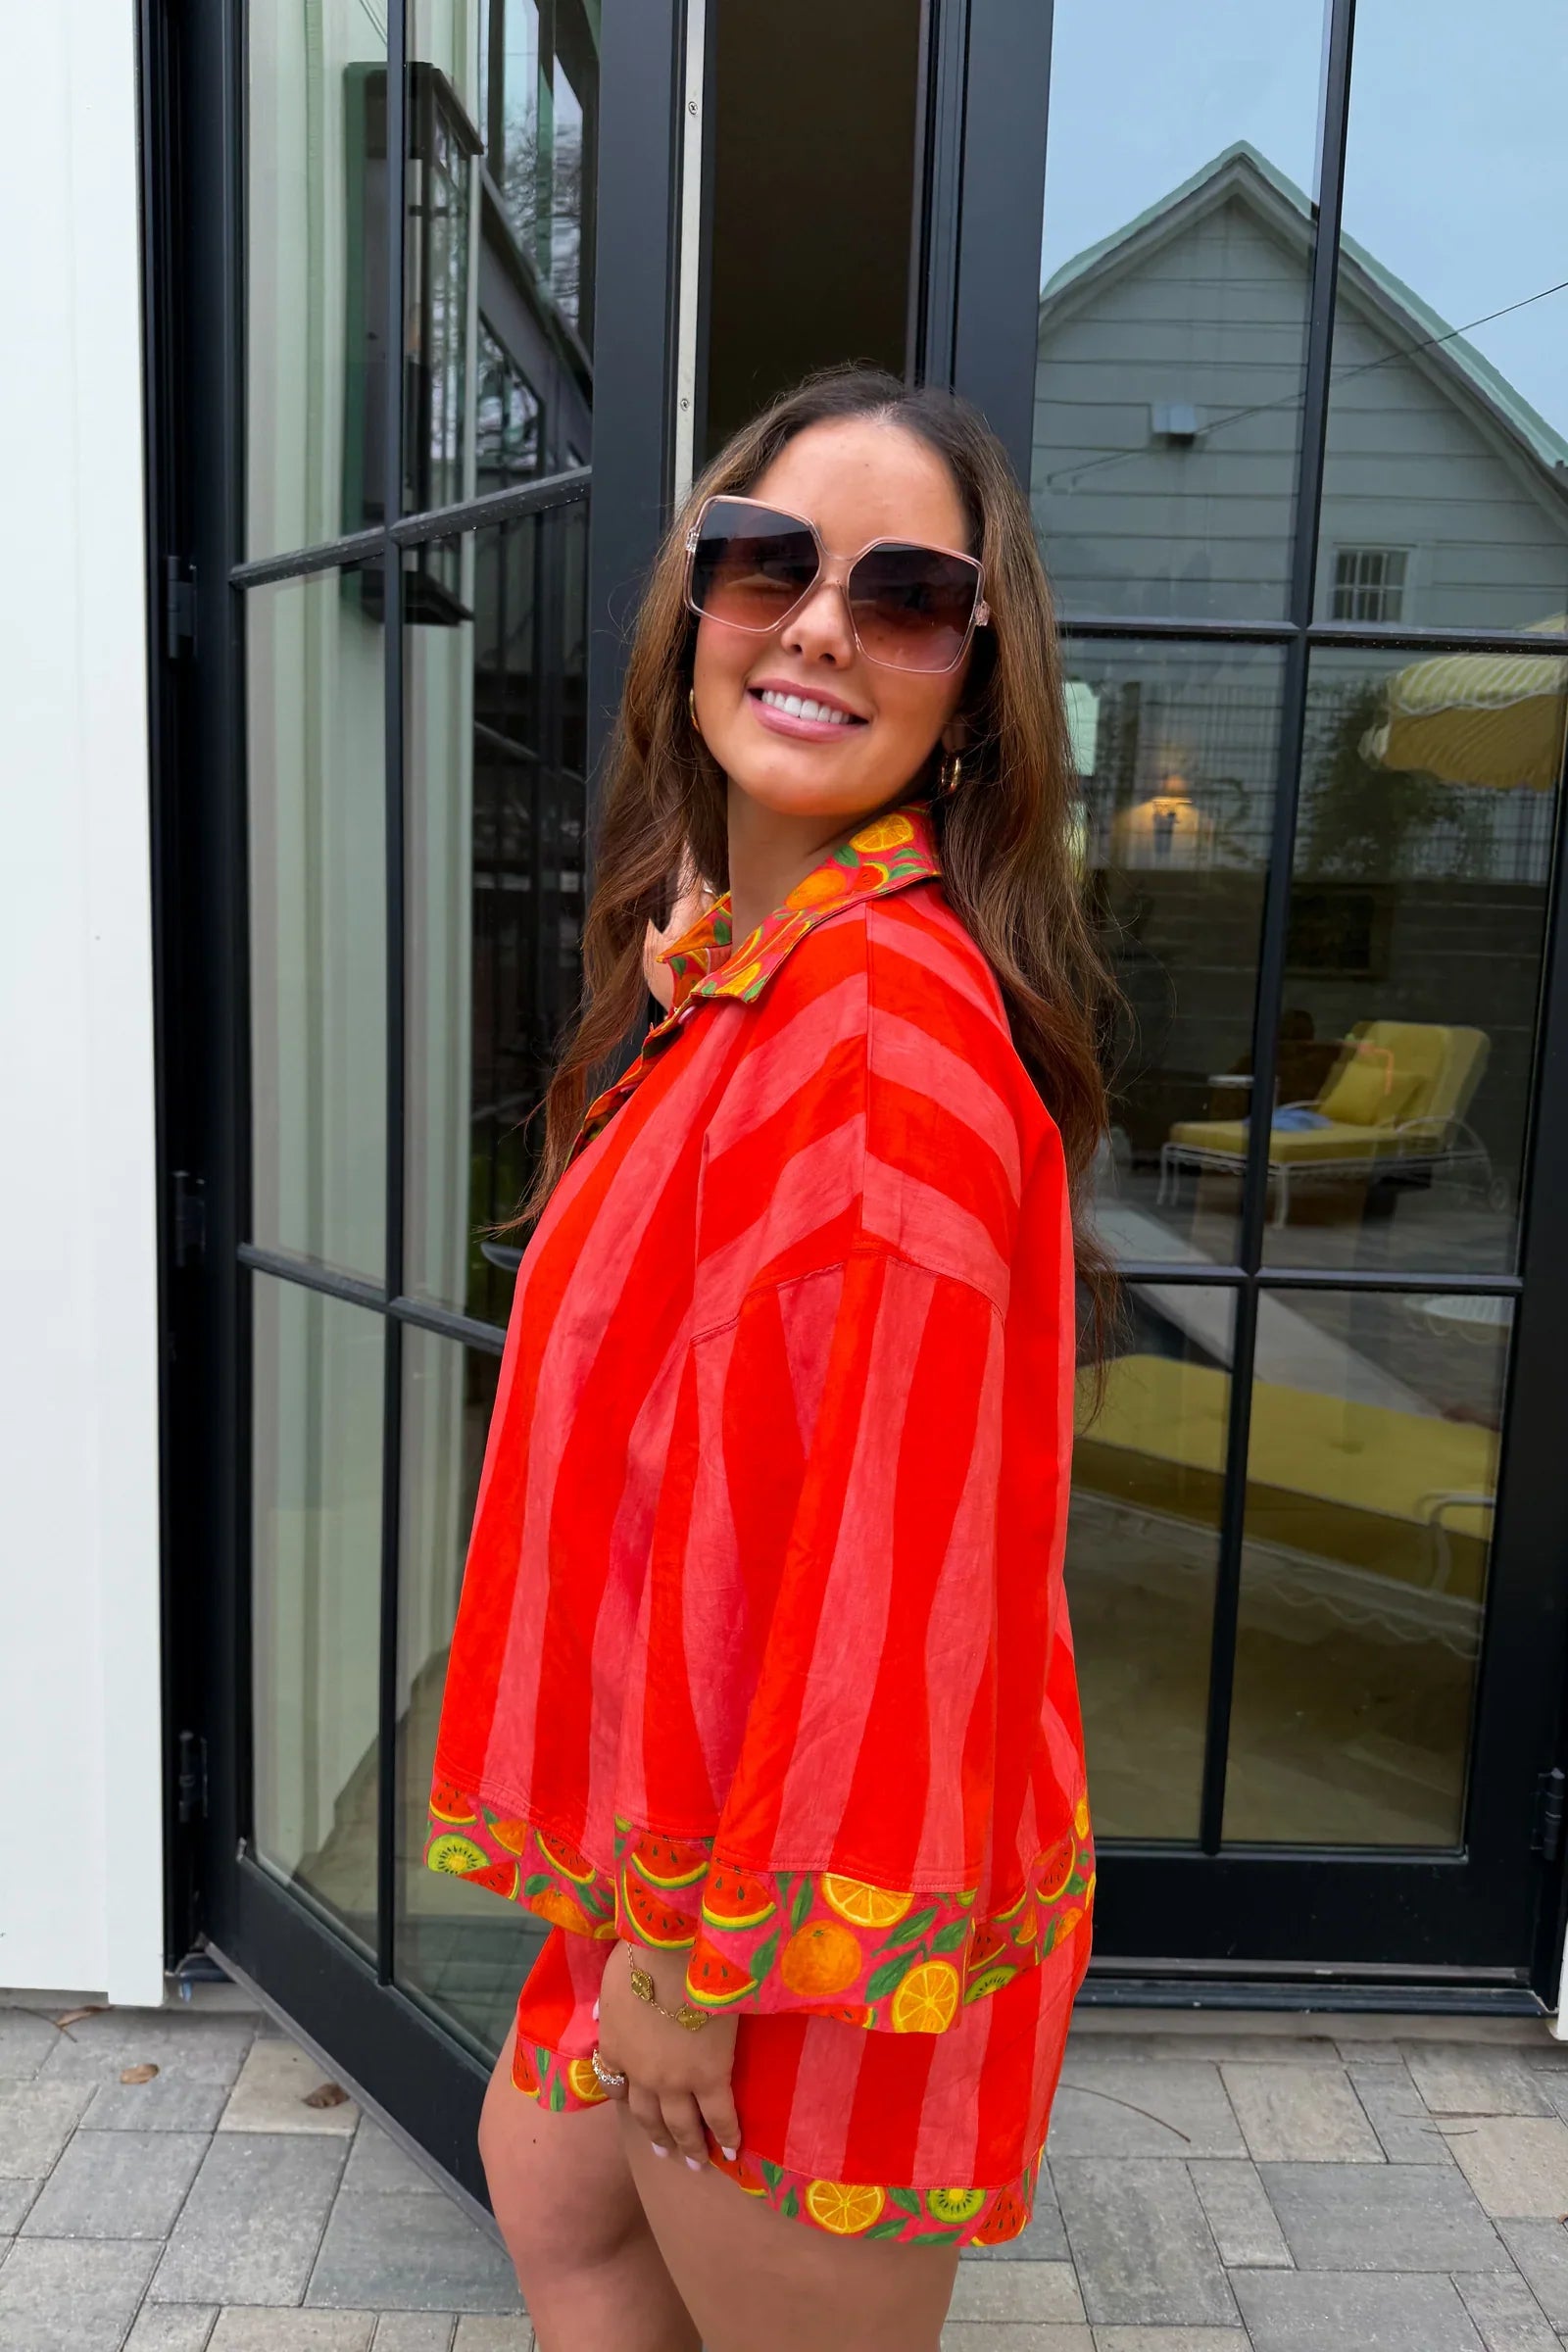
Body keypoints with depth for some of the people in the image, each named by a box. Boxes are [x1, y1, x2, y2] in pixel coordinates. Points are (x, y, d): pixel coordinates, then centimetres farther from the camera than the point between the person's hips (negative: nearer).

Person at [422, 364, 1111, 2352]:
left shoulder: (899, 1016, -26)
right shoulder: (744, 972, 4)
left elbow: (882, 1543, -26)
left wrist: (702, 1945, -14)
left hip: (820, 1892, -9)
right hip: (684, 1816, 9)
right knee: (550, 2186, 30)